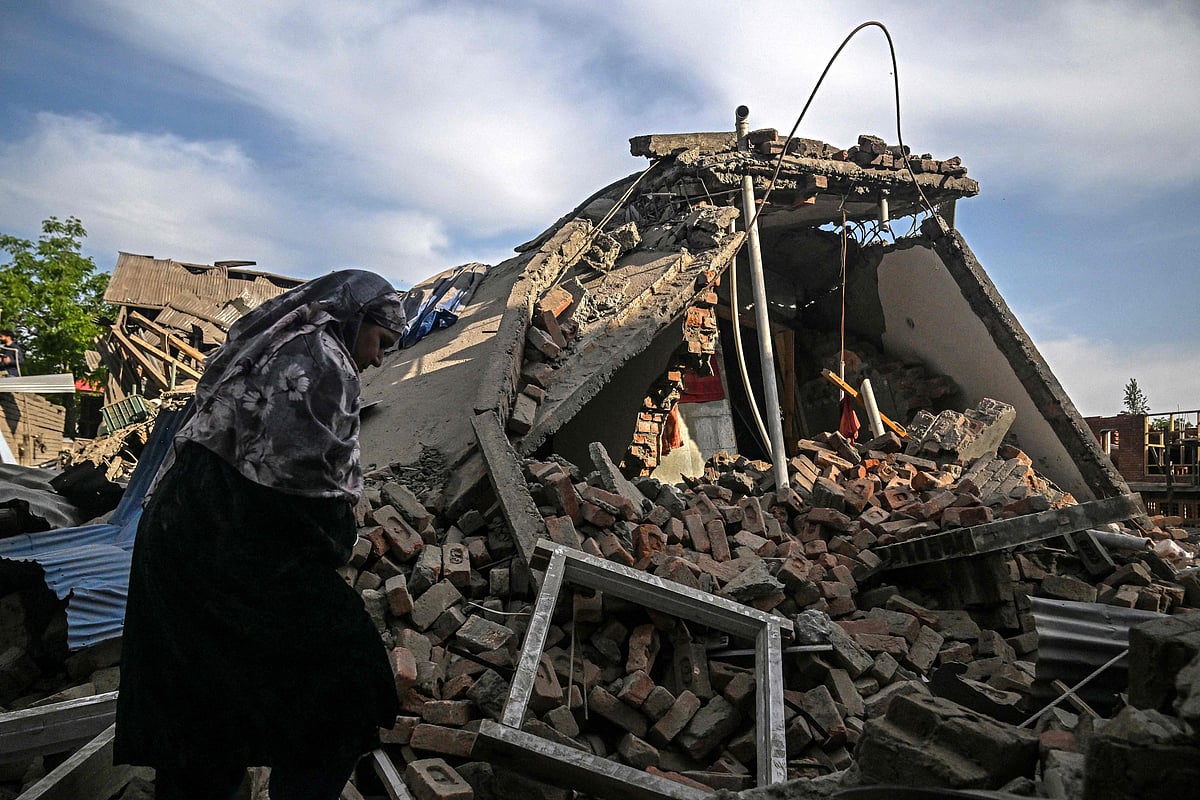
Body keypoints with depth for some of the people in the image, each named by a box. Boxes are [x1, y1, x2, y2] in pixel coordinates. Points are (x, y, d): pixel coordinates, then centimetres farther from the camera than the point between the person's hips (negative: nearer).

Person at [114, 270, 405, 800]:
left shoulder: (270, 346, 18)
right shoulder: (324, 362, -11)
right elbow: (306, 474, -21)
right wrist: (334, 545, -3)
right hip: (234, 554, -10)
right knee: (342, 675, -1)